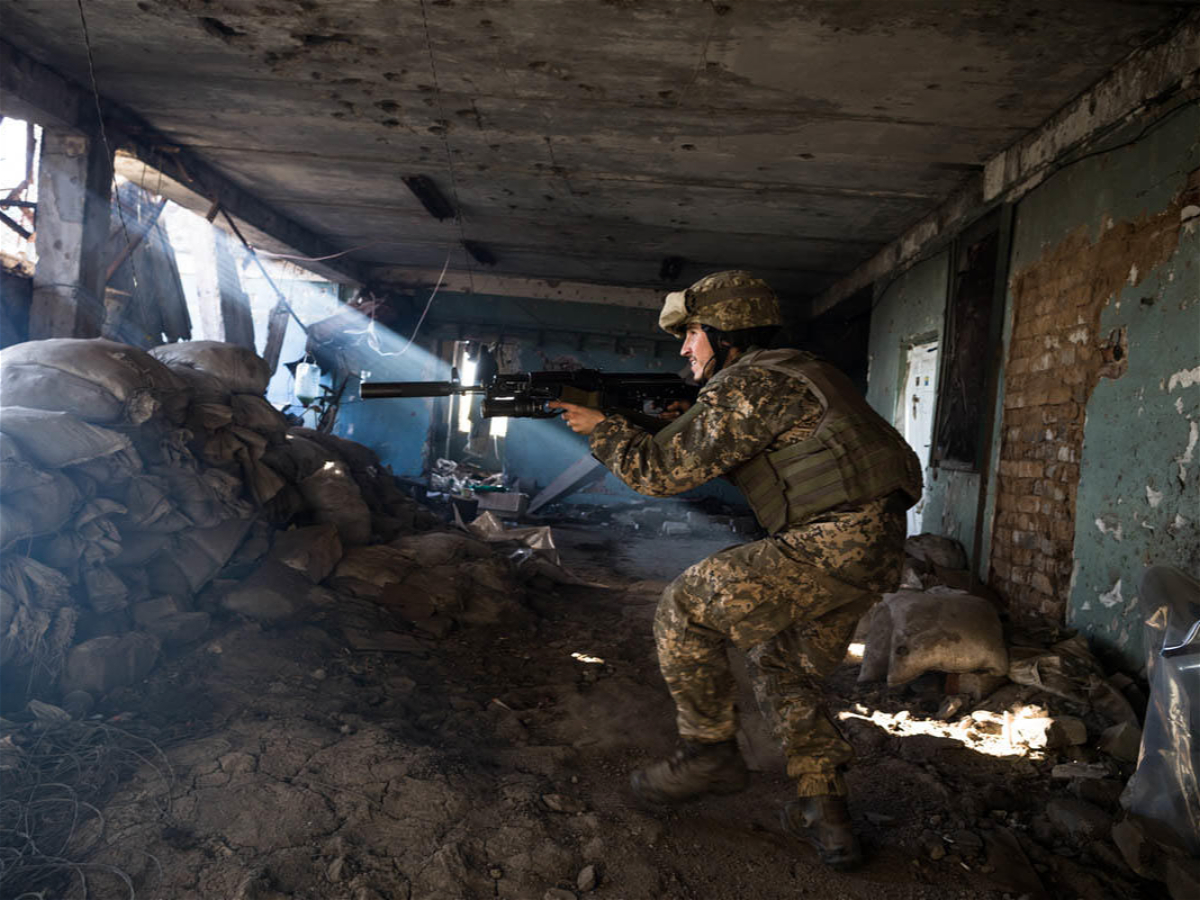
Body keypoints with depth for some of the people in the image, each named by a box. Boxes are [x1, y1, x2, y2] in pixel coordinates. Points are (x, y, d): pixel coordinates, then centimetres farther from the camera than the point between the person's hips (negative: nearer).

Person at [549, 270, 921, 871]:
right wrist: (630, 424, 21)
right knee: (782, 665, 20)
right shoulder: (784, 374, 23)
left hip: (838, 539, -11)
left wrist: (601, 429, 4)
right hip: (872, 550, 11)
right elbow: (693, 457, 29)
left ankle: (710, 751, 7)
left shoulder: (748, 384, -9)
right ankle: (824, 817, 21)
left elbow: (668, 471, -10)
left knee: (687, 607, -6)